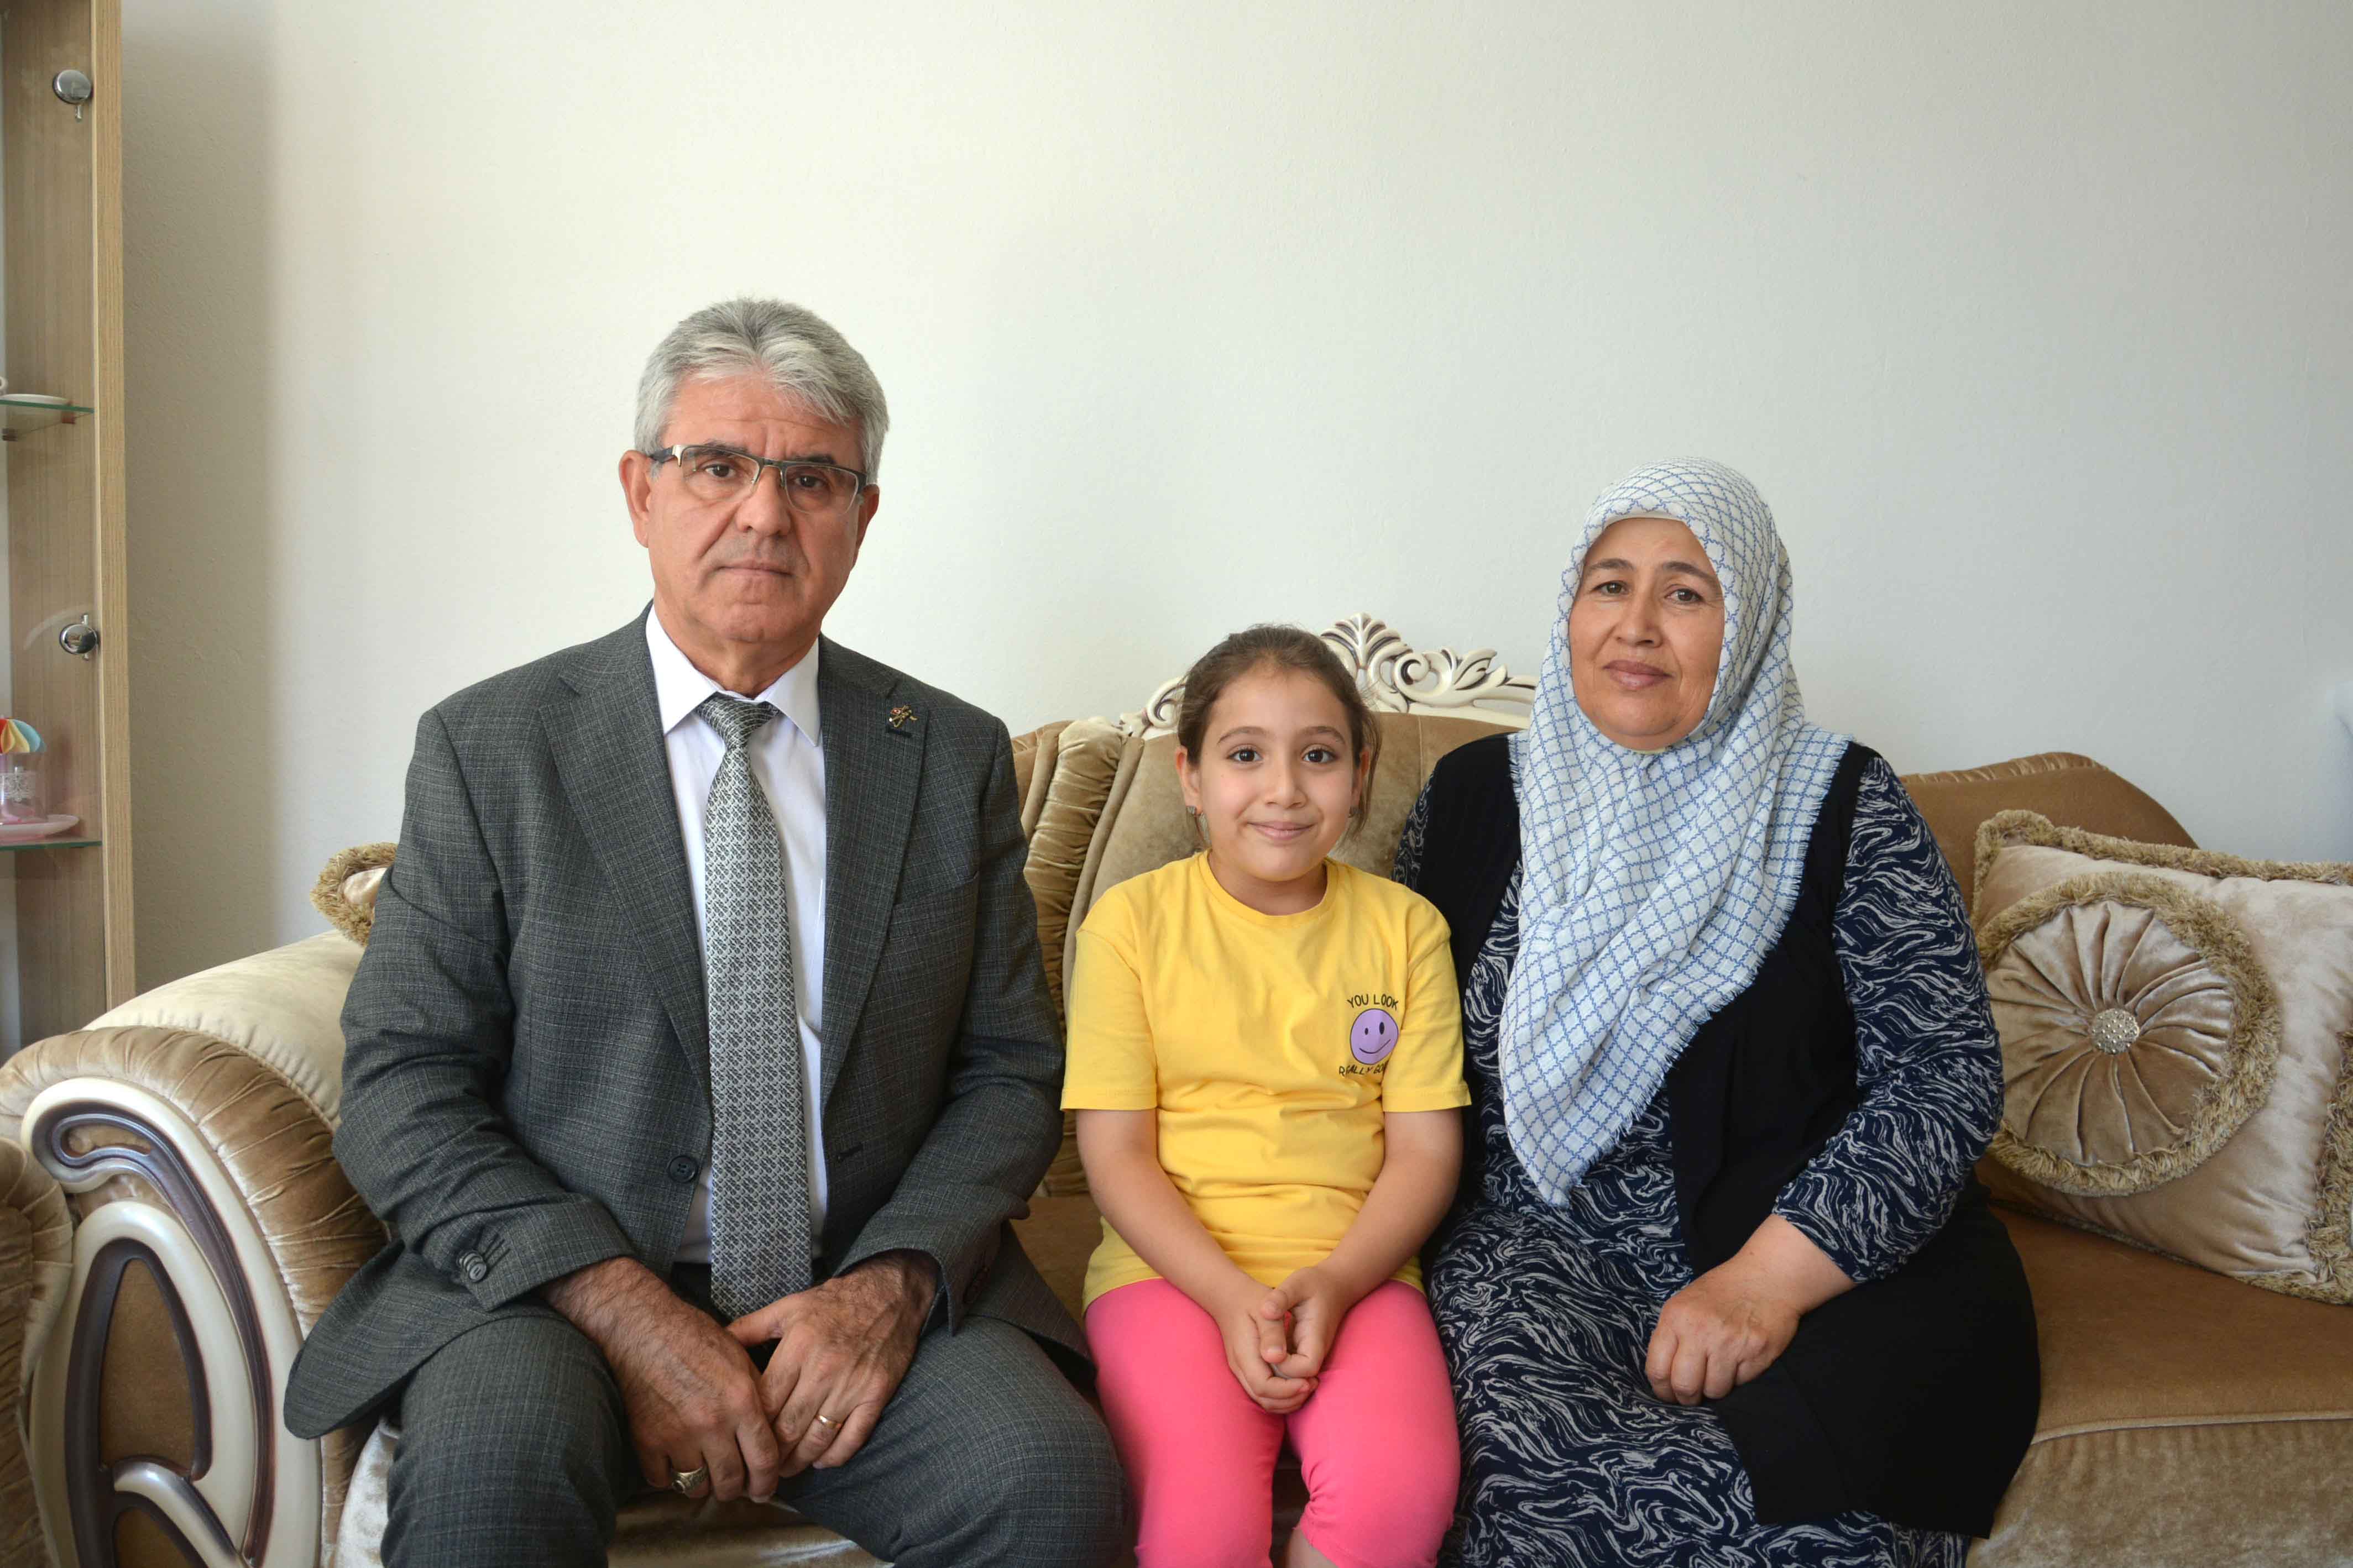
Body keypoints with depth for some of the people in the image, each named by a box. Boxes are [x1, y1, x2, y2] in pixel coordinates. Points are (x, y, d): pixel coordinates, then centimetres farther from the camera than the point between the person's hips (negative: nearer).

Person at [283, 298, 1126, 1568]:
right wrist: (622, 1309, -16)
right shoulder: (486, 748, 1)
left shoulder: (957, 758, 7)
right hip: (551, 1286, -1)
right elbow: (403, 1091, -3)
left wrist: (893, 1283, -11)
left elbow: (1010, 1072, 6)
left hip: (862, 1290, 2)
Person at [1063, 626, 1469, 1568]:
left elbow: (1426, 1149, 5)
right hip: (1172, 1268, -1)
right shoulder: (1132, 920, 2)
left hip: (1357, 1271, 2)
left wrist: (1334, 1284, -12)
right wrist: (1230, 1295, -14)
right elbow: (1115, 1152, -1)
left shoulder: (1404, 927, 8)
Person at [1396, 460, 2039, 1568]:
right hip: (1537, 1238, 2)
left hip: (1818, 1255, -1)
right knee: (1550, 1470, -28)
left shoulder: (1840, 805, 0)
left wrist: (1768, 1278, -17)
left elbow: (1949, 1072, -6)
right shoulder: (1475, 794, 8)